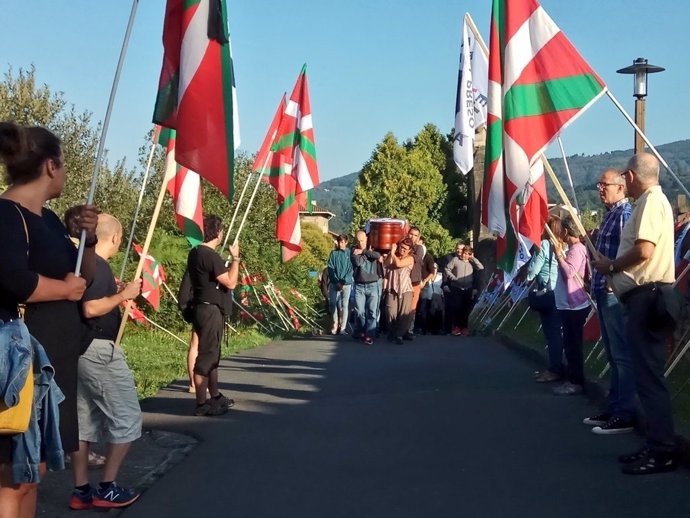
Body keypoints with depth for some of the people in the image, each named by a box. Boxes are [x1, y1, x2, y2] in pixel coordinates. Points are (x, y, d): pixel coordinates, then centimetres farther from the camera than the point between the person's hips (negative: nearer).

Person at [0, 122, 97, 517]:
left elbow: (84, 276, 19)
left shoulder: (48, 218, 15)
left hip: (55, 358, 10)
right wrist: (68, 289, -12)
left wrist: (88, 239, 1)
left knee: (32, 467, 15)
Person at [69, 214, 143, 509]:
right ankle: (107, 489, 6)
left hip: (82, 350, 10)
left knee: (83, 422, 12)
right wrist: (123, 295, -14)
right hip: (99, 350, -10)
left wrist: (114, 292, 17)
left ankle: (81, 491, 18)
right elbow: (90, 309, -26)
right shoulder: (98, 266, -16)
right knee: (126, 418, 1)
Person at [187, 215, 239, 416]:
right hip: (209, 311, -10)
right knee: (206, 356, -5)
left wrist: (228, 260, 17)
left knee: (212, 355, 18)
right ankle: (201, 404, 1)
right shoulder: (210, 256, -19)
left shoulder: (196, 252, 12)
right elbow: (231, 282, -17)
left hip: (205, 309, 10)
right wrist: (235, 258, -7)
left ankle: (215, 396, 29)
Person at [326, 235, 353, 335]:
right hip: (334, 284, 1)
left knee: (345, 305, -3)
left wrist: (344, 281, -12)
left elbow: (351, 269, -2)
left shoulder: (349, 253, 2)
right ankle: (335, 325, 14)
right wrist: (337, 282, -8)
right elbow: (330, 269, 2)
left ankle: (343, 327, 0)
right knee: (333, 304, 2)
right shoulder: (333, 253, 5)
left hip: (346, 284, -1)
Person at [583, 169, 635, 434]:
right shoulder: (609, 214, 19)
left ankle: (625, 415, -1)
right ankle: (613, 408, 24)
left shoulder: (625, 213, -12)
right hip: (603, 291, 11)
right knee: (612, 354, 15)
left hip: (615, 292, -11)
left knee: (621, 354, -6)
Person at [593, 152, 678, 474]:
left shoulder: (651, 200, -11)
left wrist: (611, 266, -8)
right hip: (643, 295, 11)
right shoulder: (652, 200, 21)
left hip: (647, 296, -11)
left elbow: (644, 250, -22)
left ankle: (662, 451, -6)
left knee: (649, 374, -9)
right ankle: (656, 444, 19)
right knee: (646, 372, 12)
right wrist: (613, 266, 12)